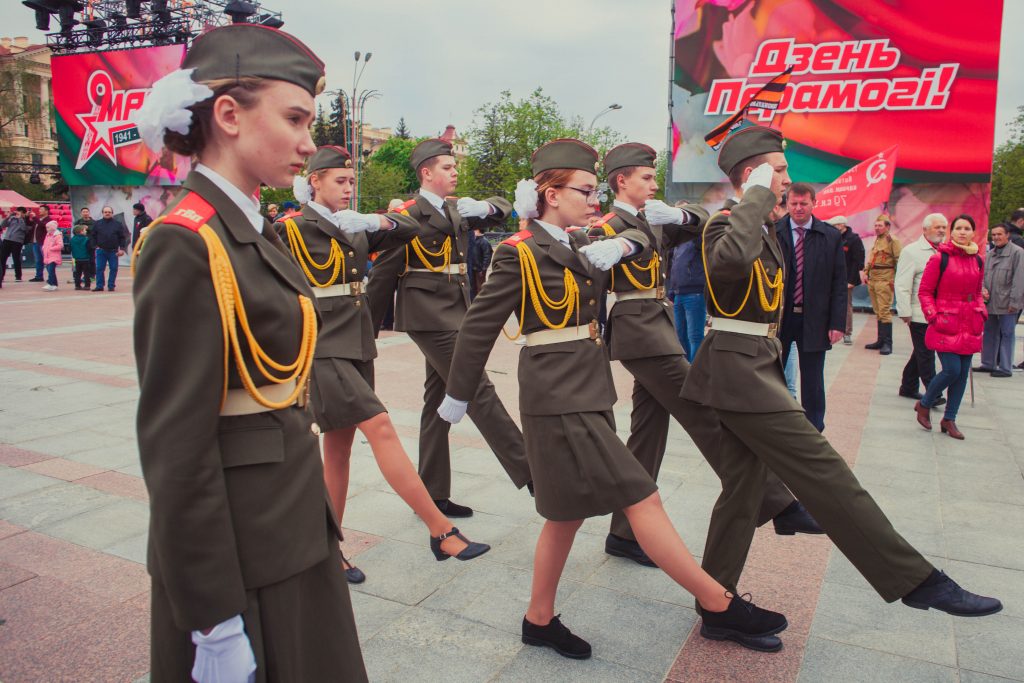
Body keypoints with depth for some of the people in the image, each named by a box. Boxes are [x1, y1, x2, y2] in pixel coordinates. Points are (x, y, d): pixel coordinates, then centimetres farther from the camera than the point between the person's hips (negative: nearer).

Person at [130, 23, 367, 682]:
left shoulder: (256, 232, 7)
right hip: (240, 553, -8)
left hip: (296, 531, 8)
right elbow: (176, 450, -21)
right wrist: (215, 621, -17)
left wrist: (316, 520, 17)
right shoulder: (185, 245, -20)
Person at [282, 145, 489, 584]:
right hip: (322, 350, -7)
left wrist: (377, 221, -9)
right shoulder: (293, 229, -5)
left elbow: (408, 229, 7)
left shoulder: (355, 229, 12)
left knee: (339, 447, 11)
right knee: (381, 428, -16)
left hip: (357, 347, 7)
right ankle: (440, 530, -12)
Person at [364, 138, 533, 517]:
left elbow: (503, 207, 20)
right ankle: (529, 474, -3)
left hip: (454, 313, 9)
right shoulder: (408, 214, -8)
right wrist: (370, 330, -4)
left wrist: (485, 207, -5)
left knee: (438, 399, 11)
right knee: (478, 391, -8)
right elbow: (383, 274, -7)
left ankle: (433, 493, 21)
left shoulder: (456, 208, 14)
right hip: (430, 315, -9)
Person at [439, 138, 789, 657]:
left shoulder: (579, 244, 14)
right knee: (641, 498, -5)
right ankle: (720, 607, 5)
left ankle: (539, 620, 27)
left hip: (587, 390, 9)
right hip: (558, 395, -9)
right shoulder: (519, 252, -9)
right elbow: (479, 327, -6)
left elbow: (640, 235, 18)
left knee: (570, 511, 13)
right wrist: (458, 395, -1)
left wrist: (620, 245, -5)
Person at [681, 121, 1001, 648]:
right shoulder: (726, 224, -15)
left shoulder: (761, 228, 18)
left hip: (753, 367, 11)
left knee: (743, 488, 12)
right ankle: (916, 581, 5)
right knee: (823, 473, -5)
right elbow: (732, 258, -39)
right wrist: (756, 196, -26)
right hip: (739, 371, -10)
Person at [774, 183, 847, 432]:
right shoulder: (772, 232, -1)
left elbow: (839, 283, 0)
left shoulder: (831, 236, 1)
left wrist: (837, 322, -5)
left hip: (814, 320, 0)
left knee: (812, 382, 8)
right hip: (778, 317, 0)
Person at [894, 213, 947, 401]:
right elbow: (902, 285, -11)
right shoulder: (912, 251, -7)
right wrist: (905, 312, -15)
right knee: (925, 354, -4)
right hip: (920, 314, -7)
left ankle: (908, 387, 25)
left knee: (921, 353, 14)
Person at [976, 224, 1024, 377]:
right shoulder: (990, 253, 13)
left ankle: (1005, 368, 6)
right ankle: (988, 364, 26)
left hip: (1007, 304, -7)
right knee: (989, 333, 15)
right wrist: (983, 289, -1)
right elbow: (984, 275, 19)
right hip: (990, 302, 7)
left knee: (1006, 334, 0)